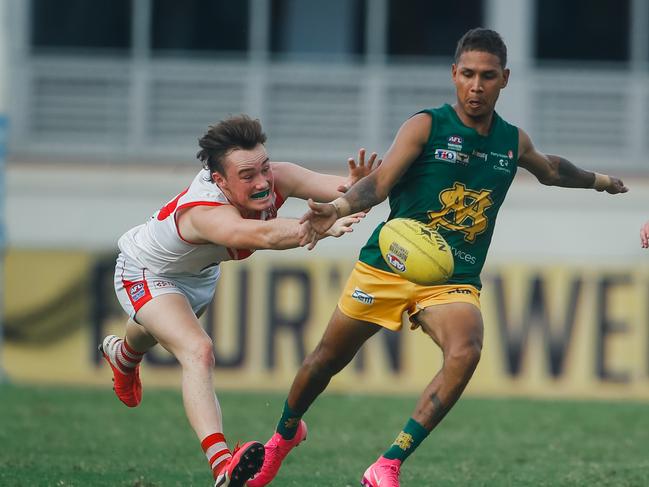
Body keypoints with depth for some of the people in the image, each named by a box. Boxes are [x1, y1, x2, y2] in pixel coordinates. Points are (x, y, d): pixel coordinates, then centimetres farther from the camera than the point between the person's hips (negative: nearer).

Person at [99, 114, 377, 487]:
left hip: (201, 272, 7)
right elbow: (261, 235, -68)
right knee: (197, 351, -31)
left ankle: (123, 355, 72)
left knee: (163, 329, 36)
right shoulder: (207, 213, -48)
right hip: (146, 272, -7)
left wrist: (353, 188, -68)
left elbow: (334, 186, -44)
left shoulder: (274, 180, -31)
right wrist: (319, 228, -84)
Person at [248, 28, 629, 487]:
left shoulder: (514, 141, 8)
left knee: (466, 351, -29)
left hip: (454, 281, 2)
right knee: (327, 360, 9)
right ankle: (285, 434, 43)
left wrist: (598, 180, 45)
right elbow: (380, 181, -20)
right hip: (387, 266, -2)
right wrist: (341, 205, -39)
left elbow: (550, 169, 32)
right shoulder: (427, 125, -8)